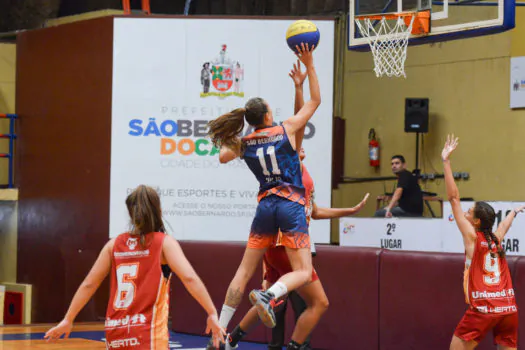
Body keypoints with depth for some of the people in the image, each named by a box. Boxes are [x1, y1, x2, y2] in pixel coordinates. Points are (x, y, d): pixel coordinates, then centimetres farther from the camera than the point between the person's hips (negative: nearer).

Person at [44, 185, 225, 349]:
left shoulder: (115, 244, 11)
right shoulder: (164, 242, 0)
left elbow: (88, 284, 13)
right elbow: (189, 278, -14)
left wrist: (68, 320, 21)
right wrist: (212, 314, -13)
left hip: (116, 335, 6)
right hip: (148, 335, -6)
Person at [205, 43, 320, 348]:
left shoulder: (244, 144, 6)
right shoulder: (286, 130, -3)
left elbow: (222, 156, 26)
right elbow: (315, 101, 4)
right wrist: (309, 65, 6)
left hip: (265, 206, 4)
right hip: (291, 206, -4)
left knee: (244, 272, 11)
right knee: (303, 272, -3)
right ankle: (268, 296, -33)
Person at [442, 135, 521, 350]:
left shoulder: (472, 236, 0)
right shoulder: (496, 239, 14)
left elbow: (454, 198, -4)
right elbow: (504, 224, 40)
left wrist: (446, 161, -5)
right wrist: (514, 212, 63)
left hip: (483, 308, -6)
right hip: (509, 308, 6)